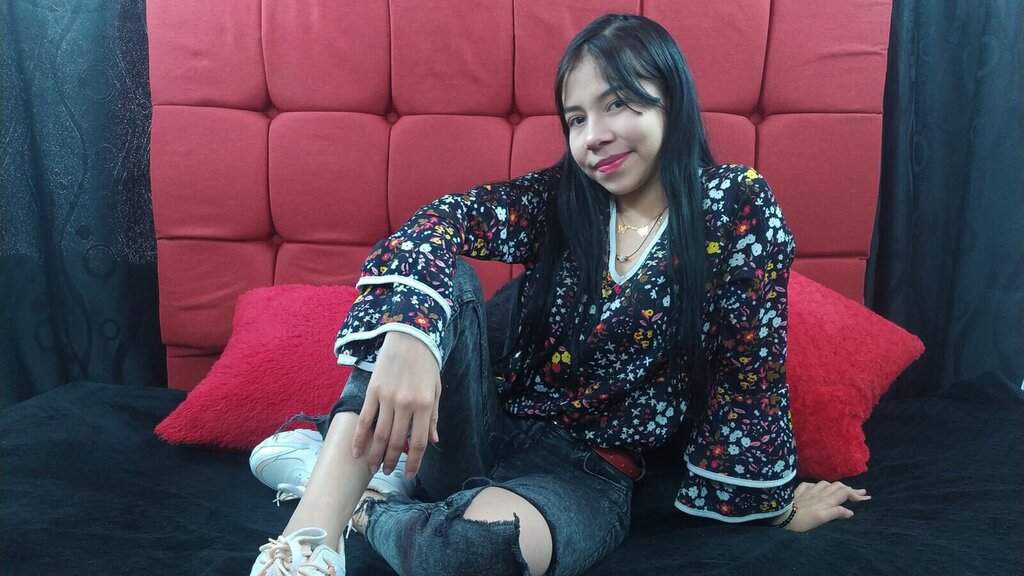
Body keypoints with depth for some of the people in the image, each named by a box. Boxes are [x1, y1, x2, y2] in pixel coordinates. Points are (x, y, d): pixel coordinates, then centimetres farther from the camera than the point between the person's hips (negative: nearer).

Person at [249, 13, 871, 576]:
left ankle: (369, 507, -5)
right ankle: (318, 517, -28)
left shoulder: (739, 205, -7)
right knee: (444, 281, -24)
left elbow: (750, 366, -4)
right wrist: (408, 335, -39)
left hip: (586, 475, -2)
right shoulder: (558, 197, -3)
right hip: (484, 429, 3)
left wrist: (772, 495, 4)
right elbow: (444, 221, -20)